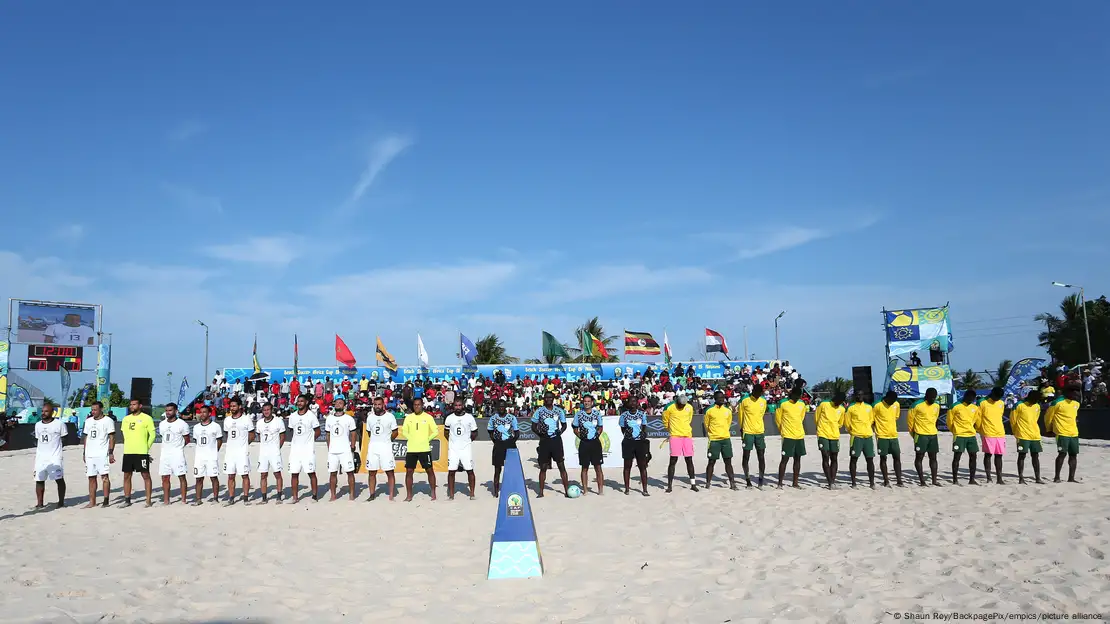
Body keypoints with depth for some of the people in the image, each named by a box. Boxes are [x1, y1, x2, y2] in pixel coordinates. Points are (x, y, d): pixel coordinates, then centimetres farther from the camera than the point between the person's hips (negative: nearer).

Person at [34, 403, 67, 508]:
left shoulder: (59, 424, -3)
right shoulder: (38, 425, 13)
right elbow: (37, 439, 21)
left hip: (55, 457, -5)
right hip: (40, 457, 5)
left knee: (59, 479, -5)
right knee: (39, 480, 5)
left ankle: (61, 502, 4)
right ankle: (39, 503, 13)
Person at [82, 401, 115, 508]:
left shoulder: (108, 421, -4)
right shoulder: (88, 421, 15)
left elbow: (112, 438, -7)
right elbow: (86, 437, 19)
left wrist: (111, 453, -13)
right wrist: (85, 453, 14)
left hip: (102, 454, -6)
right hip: (90, 455, 6)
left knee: (104, 476, -7)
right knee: (91, 478, 8)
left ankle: (106, 501, -2)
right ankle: (92, 502, 13)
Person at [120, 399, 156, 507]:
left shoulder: (147, 418, -4)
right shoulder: (126, 419, 13)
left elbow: (152, 434, -3)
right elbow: (125, 434, 21)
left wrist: (146, 447, -4)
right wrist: (128, 446, 13)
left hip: (142, 452, -6)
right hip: (127, 452, 6)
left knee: (146, 475, -2)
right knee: (126, 476, 8)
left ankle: (149, 500, 2)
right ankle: (127, 500, 17)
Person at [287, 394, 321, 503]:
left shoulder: (311, 415, -4)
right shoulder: (292, 416, 9)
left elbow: (317, 431, 1)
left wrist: (309, 439, 1)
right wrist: (298, 440, 10)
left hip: (308, 449, -4)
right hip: (295, 448, 4)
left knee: (311, 473, -1)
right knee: (294, 473, 3)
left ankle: (315, 495, 7)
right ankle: (295, 497, 9)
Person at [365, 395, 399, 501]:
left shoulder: (390, 416, -3)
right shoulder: (370, 417, 8)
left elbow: (395, 432, 2)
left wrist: (386, 441, 2)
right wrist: (376, 440, 9)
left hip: (386, 447, -4)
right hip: (372, 446, 4)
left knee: (390, 472, -3)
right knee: (372, 472, 6)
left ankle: (391, 496, 0)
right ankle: (372, 495, 15)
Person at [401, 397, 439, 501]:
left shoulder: (428, 417, 0)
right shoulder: (408, 417, 7)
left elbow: (435, 431, 2)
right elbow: (404, 431, 13)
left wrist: (427, 440, -4)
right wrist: (412, 439, 3)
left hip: (425, 449, -2)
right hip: (411, 449, 2)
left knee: (430, 470, 2)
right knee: (409, 471, 3)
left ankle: (433, 494, 12)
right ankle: (409, 495, 11)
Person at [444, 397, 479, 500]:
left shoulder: (469, 417, -2)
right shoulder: (449, 418, 2)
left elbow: (475, 433, 7)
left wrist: (467, 441, 2)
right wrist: (453, 441, 7)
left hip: (466, 448, -1)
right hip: (453, 449, 1)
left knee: (470, 471, 0)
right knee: (451, 471, 0)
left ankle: (472, 493, 9)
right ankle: (451, 494, 8)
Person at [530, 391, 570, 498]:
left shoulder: (559, 411, 5)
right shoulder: (539, 411, 1)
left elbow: (564, 424, 15)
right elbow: (533, 427, 4)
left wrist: (560, 431, -5)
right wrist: (540, 433, -15)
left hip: (556, 440, 1)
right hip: (544, 440, -1)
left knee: (561, 465, 0)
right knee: (543, 467, 4)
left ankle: (567, 490, 4)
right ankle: (541, 492, 12)